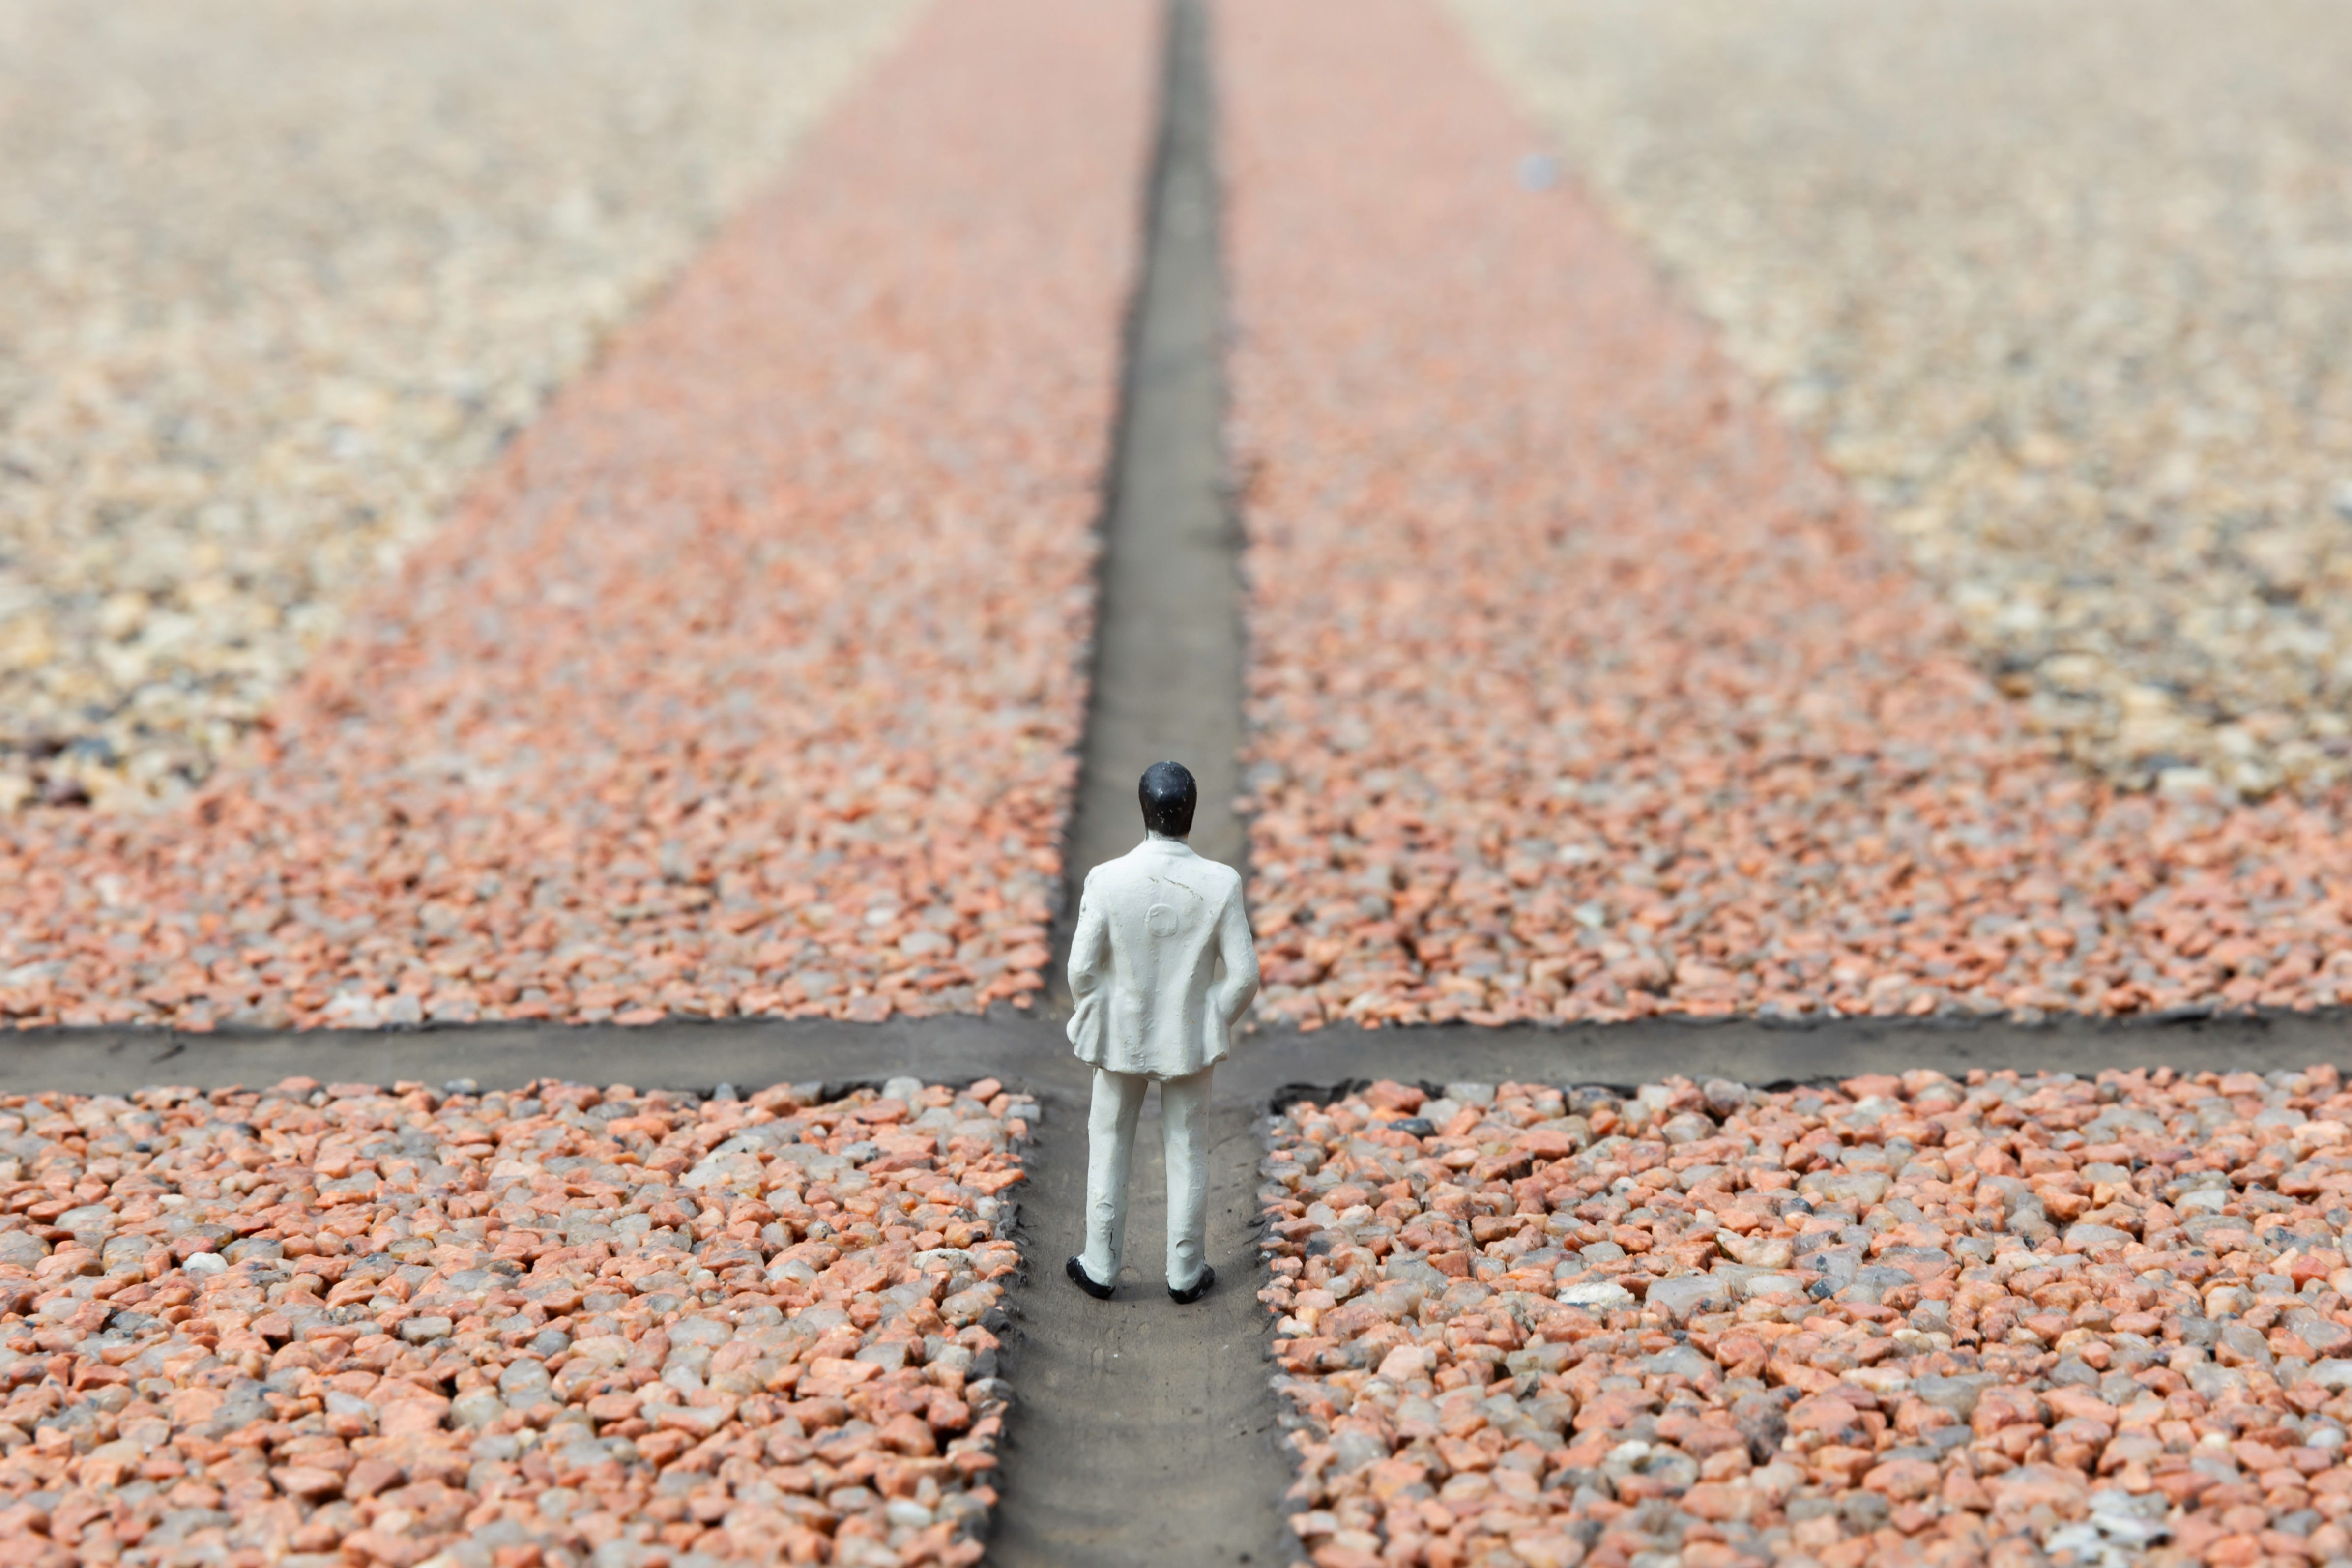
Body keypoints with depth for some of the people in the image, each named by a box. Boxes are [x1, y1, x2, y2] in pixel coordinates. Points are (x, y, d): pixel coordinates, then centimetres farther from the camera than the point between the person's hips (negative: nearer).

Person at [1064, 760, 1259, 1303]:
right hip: (1190, 1041, 0)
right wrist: (1218, 1023, 7)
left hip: (1119, 1038, 0)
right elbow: (1244, 974, -11)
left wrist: (1093, 1022, 7)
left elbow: (1082, 968, -12)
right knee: (1188, 1155, 16)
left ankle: (1100, 1268, 28)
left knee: (1109, 1151, 17)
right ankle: (1186, 1274, 27)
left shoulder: (1107, 880, -19)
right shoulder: (1221, 883, -17)